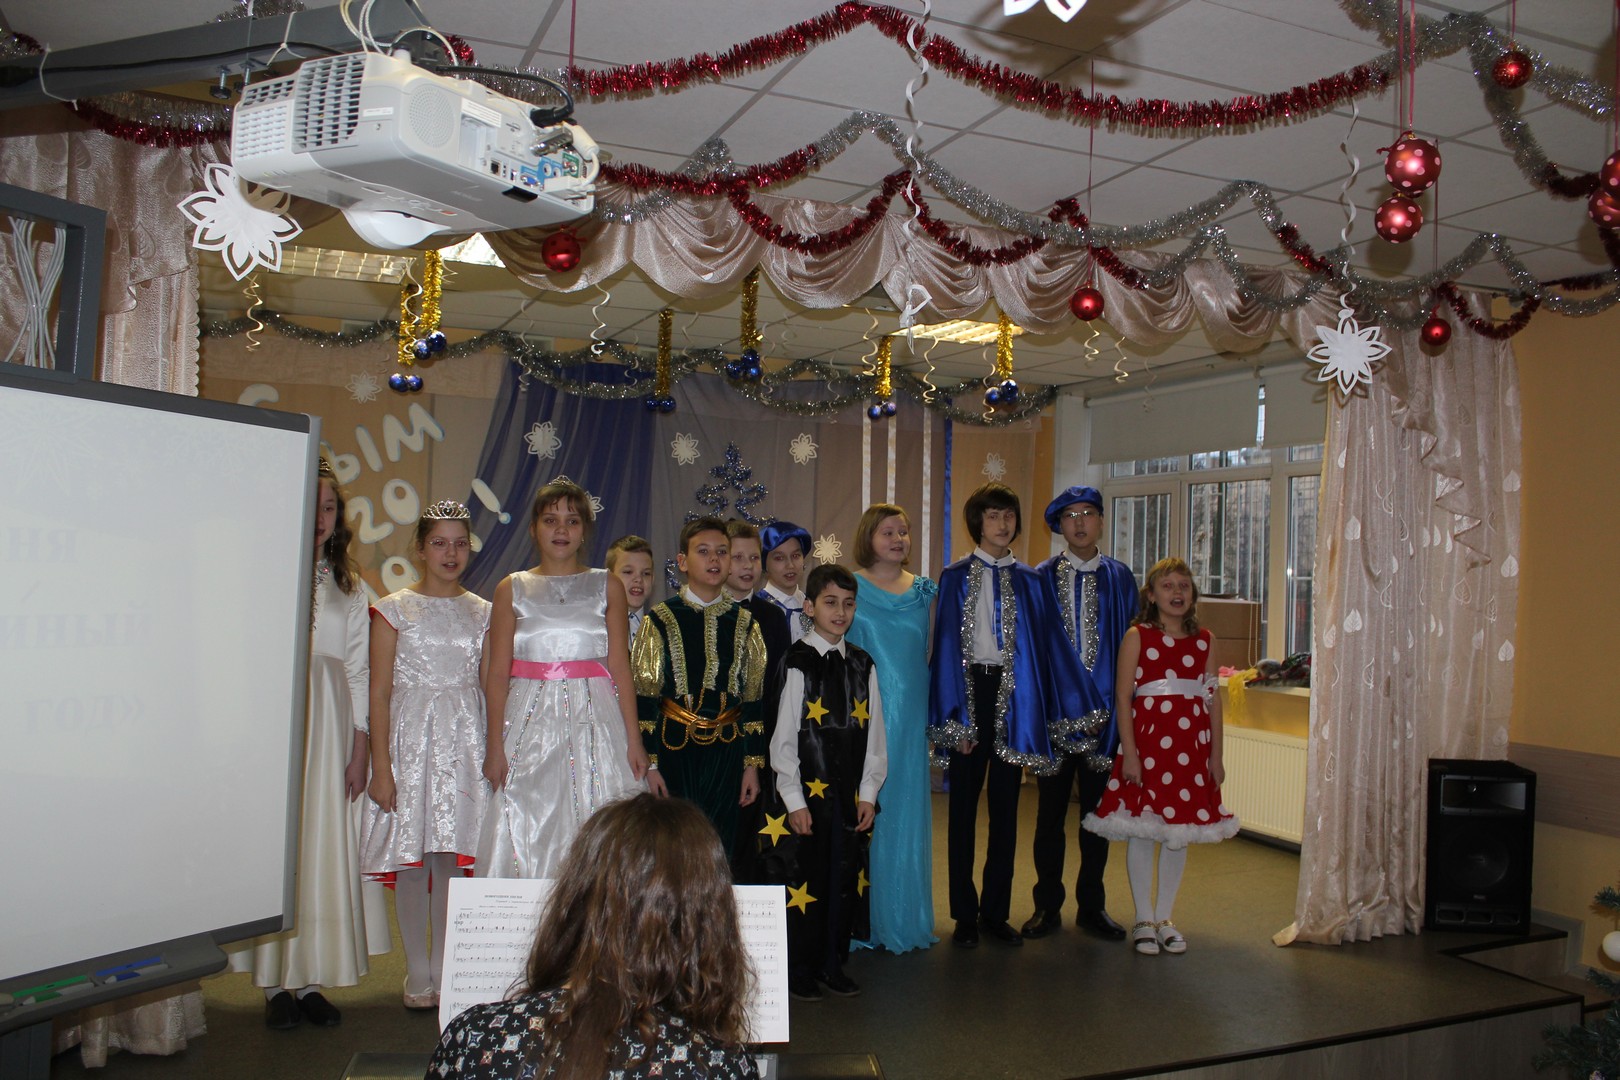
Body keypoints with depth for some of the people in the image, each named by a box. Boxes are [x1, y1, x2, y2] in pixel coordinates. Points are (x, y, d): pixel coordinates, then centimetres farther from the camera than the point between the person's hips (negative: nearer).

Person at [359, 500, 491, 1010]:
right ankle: (417, 975, 14)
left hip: (465, 739, 2)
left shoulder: (481, 612, 9)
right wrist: (380, 766, -8)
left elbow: (488, 687, 10)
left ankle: (445, 970, 18)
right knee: (411, 858, 1)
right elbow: (379, 692, -3)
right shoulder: (393, 609, 0)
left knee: (454, 856, 6)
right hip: (410, 736, -2)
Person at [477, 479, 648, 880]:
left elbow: (620, 668, 5)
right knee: (524, 841, -1)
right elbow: (497, 674, 4)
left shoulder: (607, 587, 7)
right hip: (531, 723, 0)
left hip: (594, 722, 0)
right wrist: (495, 746, -3)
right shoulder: (512, 589, 7)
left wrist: (633, 738, -1)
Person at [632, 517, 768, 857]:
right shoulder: (660, 620, -1)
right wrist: (649, 763, -7)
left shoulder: (744, 623, 8)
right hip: (674, 749, -2)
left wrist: (752, 764, 6)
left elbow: (753, 698, 9)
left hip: (727, 752, 3)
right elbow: (643, 697, -3)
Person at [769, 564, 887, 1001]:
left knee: (847, 878, 11)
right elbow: (783, 738, -8)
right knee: (806, 881, 3)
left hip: (852, 796, 4)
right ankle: (800, 970, 19)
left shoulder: (862, 665, 7)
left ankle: (832, 963, 27)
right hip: (808, 794, -4)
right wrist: (795, 800, -11)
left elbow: (874, 733, 8)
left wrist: (868, 793, 2)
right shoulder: (797, 663, -6)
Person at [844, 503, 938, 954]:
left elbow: (933, 651, 13)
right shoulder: (850, 588, -1)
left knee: (908, 809, 8)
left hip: (911, 713, 4)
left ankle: (904, 916, 21)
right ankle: (863, 918, 12)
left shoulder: (925, 590, 10)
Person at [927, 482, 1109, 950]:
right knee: (964, 806, 5)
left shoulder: (1031, 581, 7)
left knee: (1005, 806, 9)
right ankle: (964, 914, 16)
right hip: (971, 689, -2)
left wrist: (1080, 707, 1)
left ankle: (996, 912, 21)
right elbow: (946, 647, -6)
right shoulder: (956, 577, -1)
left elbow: (1051, 644, 7)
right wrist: (956, 719, -12)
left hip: (1014, 694, 3)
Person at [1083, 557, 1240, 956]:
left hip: (1191, 744, 4)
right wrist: (1130, 752, -13)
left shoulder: (1203, 641, 8)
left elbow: (1213, 699, 9)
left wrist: (1215, 754, 6)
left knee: (1179, 833, 10)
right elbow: (1123, 698, -7)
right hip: (1147, 741, -4)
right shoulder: (1137, 637, -4)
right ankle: (1143, 919, 16)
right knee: (1141, 830, 2)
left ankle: (1164, 917, 24)